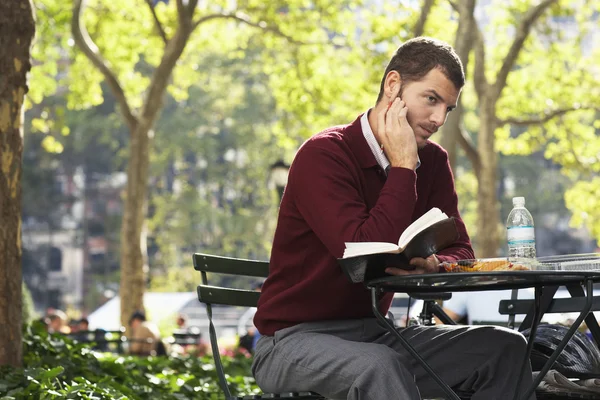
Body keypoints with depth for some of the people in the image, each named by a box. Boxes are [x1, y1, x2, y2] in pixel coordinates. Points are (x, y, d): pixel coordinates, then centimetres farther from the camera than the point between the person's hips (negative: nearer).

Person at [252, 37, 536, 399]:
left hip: (375, 334, 7)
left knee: (504, 347, -8)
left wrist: (432, 263, -21)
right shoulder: (324, 155, -17)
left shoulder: (432, 161, 5)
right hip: (294, 339, -7)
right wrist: (403, 167, -21)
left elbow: (461, 252, 2)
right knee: (379, 366, -39)